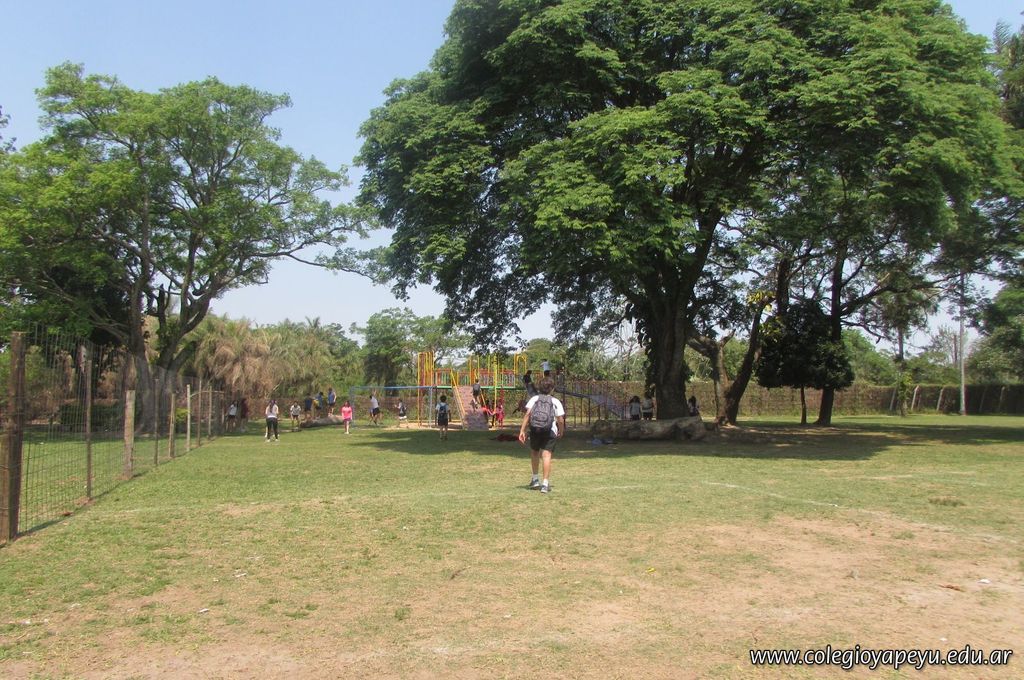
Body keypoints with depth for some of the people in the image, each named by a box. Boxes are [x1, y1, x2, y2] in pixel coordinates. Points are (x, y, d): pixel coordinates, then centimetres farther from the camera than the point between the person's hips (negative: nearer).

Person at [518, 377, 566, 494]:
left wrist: (522, 430, -6)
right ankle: (545, 483, -10)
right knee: (546, 455, -3)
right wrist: (561, 432, 17)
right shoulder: (556, 402, 6)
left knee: (534, 453, 21)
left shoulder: (534, 399, 8)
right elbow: (560, 420, 0)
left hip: (535, 430, 2)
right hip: (550, 431, -2)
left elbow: (527, 414, -4)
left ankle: (535, 479, 27)